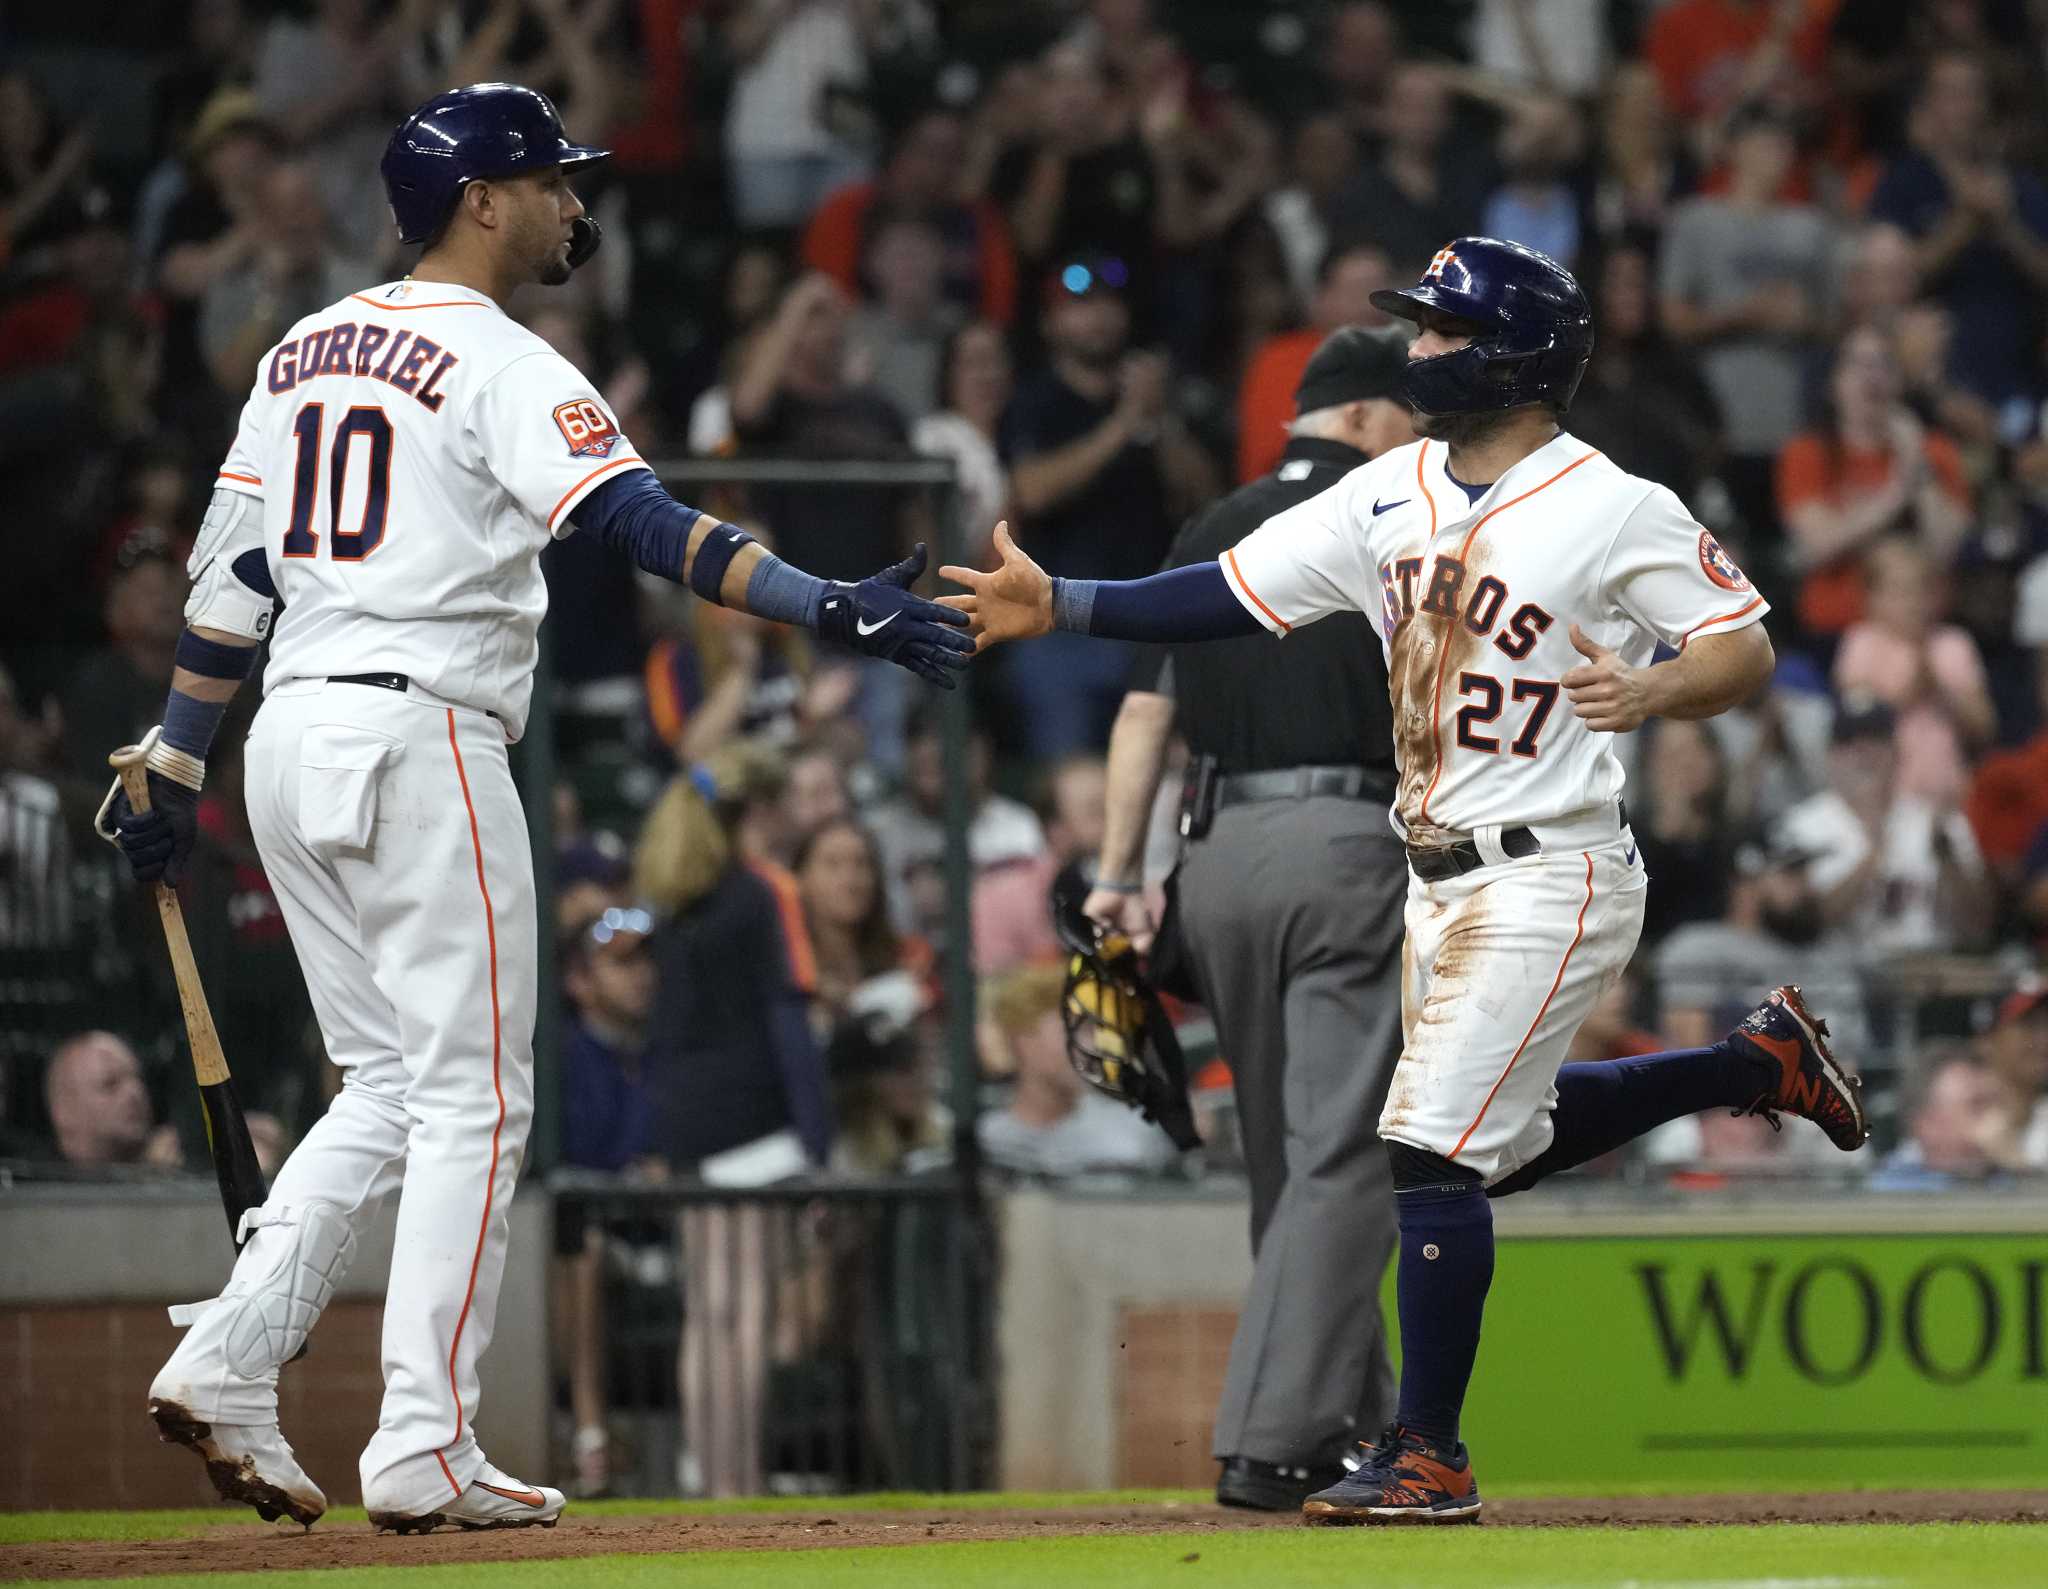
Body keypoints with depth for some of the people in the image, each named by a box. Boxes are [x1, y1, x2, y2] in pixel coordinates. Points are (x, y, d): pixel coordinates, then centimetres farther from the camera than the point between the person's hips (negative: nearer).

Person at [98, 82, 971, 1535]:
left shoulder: (308, 349, 15)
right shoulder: (503, 365, -8)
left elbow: (229, 572, 16)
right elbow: (646, 524, -22)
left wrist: (173, 768, 20)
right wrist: (830, 608, -28)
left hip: (294, 737, 8)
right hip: (422, 740, -8)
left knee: (389, 1085, 16)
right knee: (470, 1096, -2)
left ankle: (228, 1364, 3)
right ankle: (423, 1453, -5)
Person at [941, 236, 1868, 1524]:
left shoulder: (1616, 510, -13)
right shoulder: (1391, 497, 6)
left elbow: (1746, 648, -10)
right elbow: (1234, 592, 3)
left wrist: (1654, 691, -31)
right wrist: (1061, 607, -6)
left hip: (1550, 876, -8)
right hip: (1441, 878, 8)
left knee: (1433, 1150, -13)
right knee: (1502, 1138, 21)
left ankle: (1429, 1455, -5)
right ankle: (1756, 1061, 39)